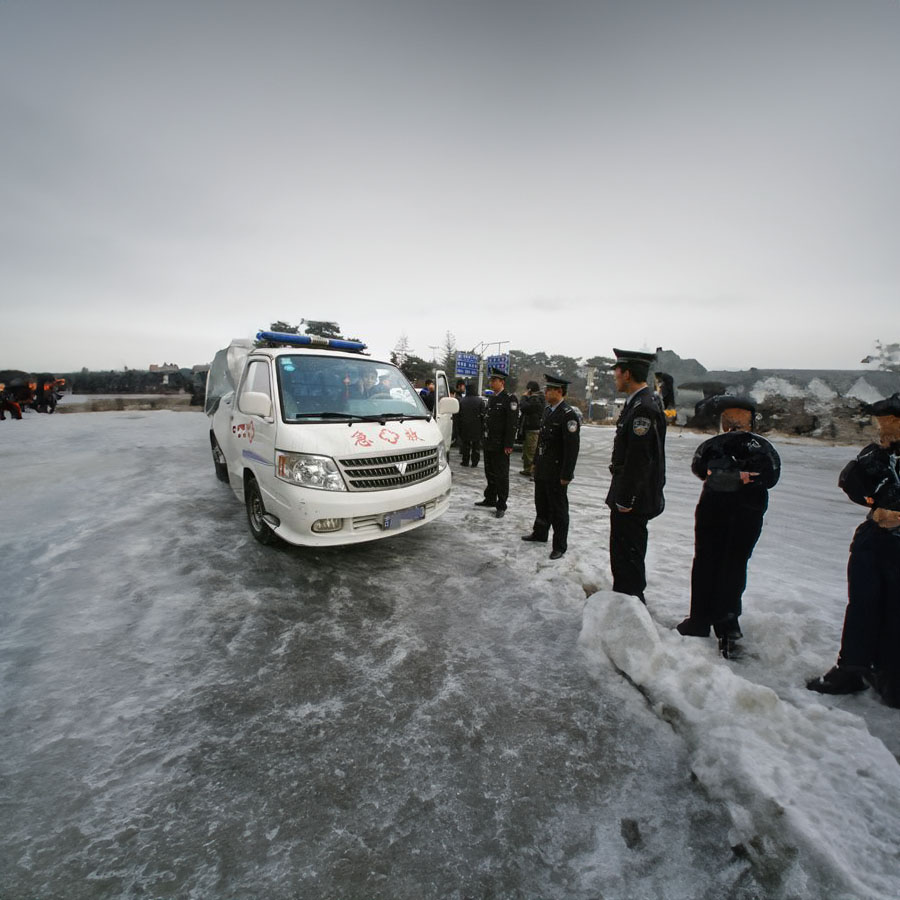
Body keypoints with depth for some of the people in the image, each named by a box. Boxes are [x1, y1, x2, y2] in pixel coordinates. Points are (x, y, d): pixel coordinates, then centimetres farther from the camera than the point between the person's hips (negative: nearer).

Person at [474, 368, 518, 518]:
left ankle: (501, 506, 9)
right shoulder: (491, 398, 14)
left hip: (501, 445, -8)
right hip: (489, 443, 8)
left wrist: (508, 445, -19)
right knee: (490, 473, 16)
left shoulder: (510, 399, -11)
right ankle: (490, 499, 30)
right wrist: (485, 439, 14)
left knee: (501, 476, 0)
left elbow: (512, 424, -16)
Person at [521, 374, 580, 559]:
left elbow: (572, 448, -20)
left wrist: (566, 475, -19)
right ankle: (540, 533, 39)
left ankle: (560, 545, 18)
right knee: (541, 504, 21)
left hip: (556, 472, -8)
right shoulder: (548, 409, 9)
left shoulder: (569, 415, -18)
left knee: (558, 509, 4)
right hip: (542, 469, 8)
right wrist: (536, 461, 17)